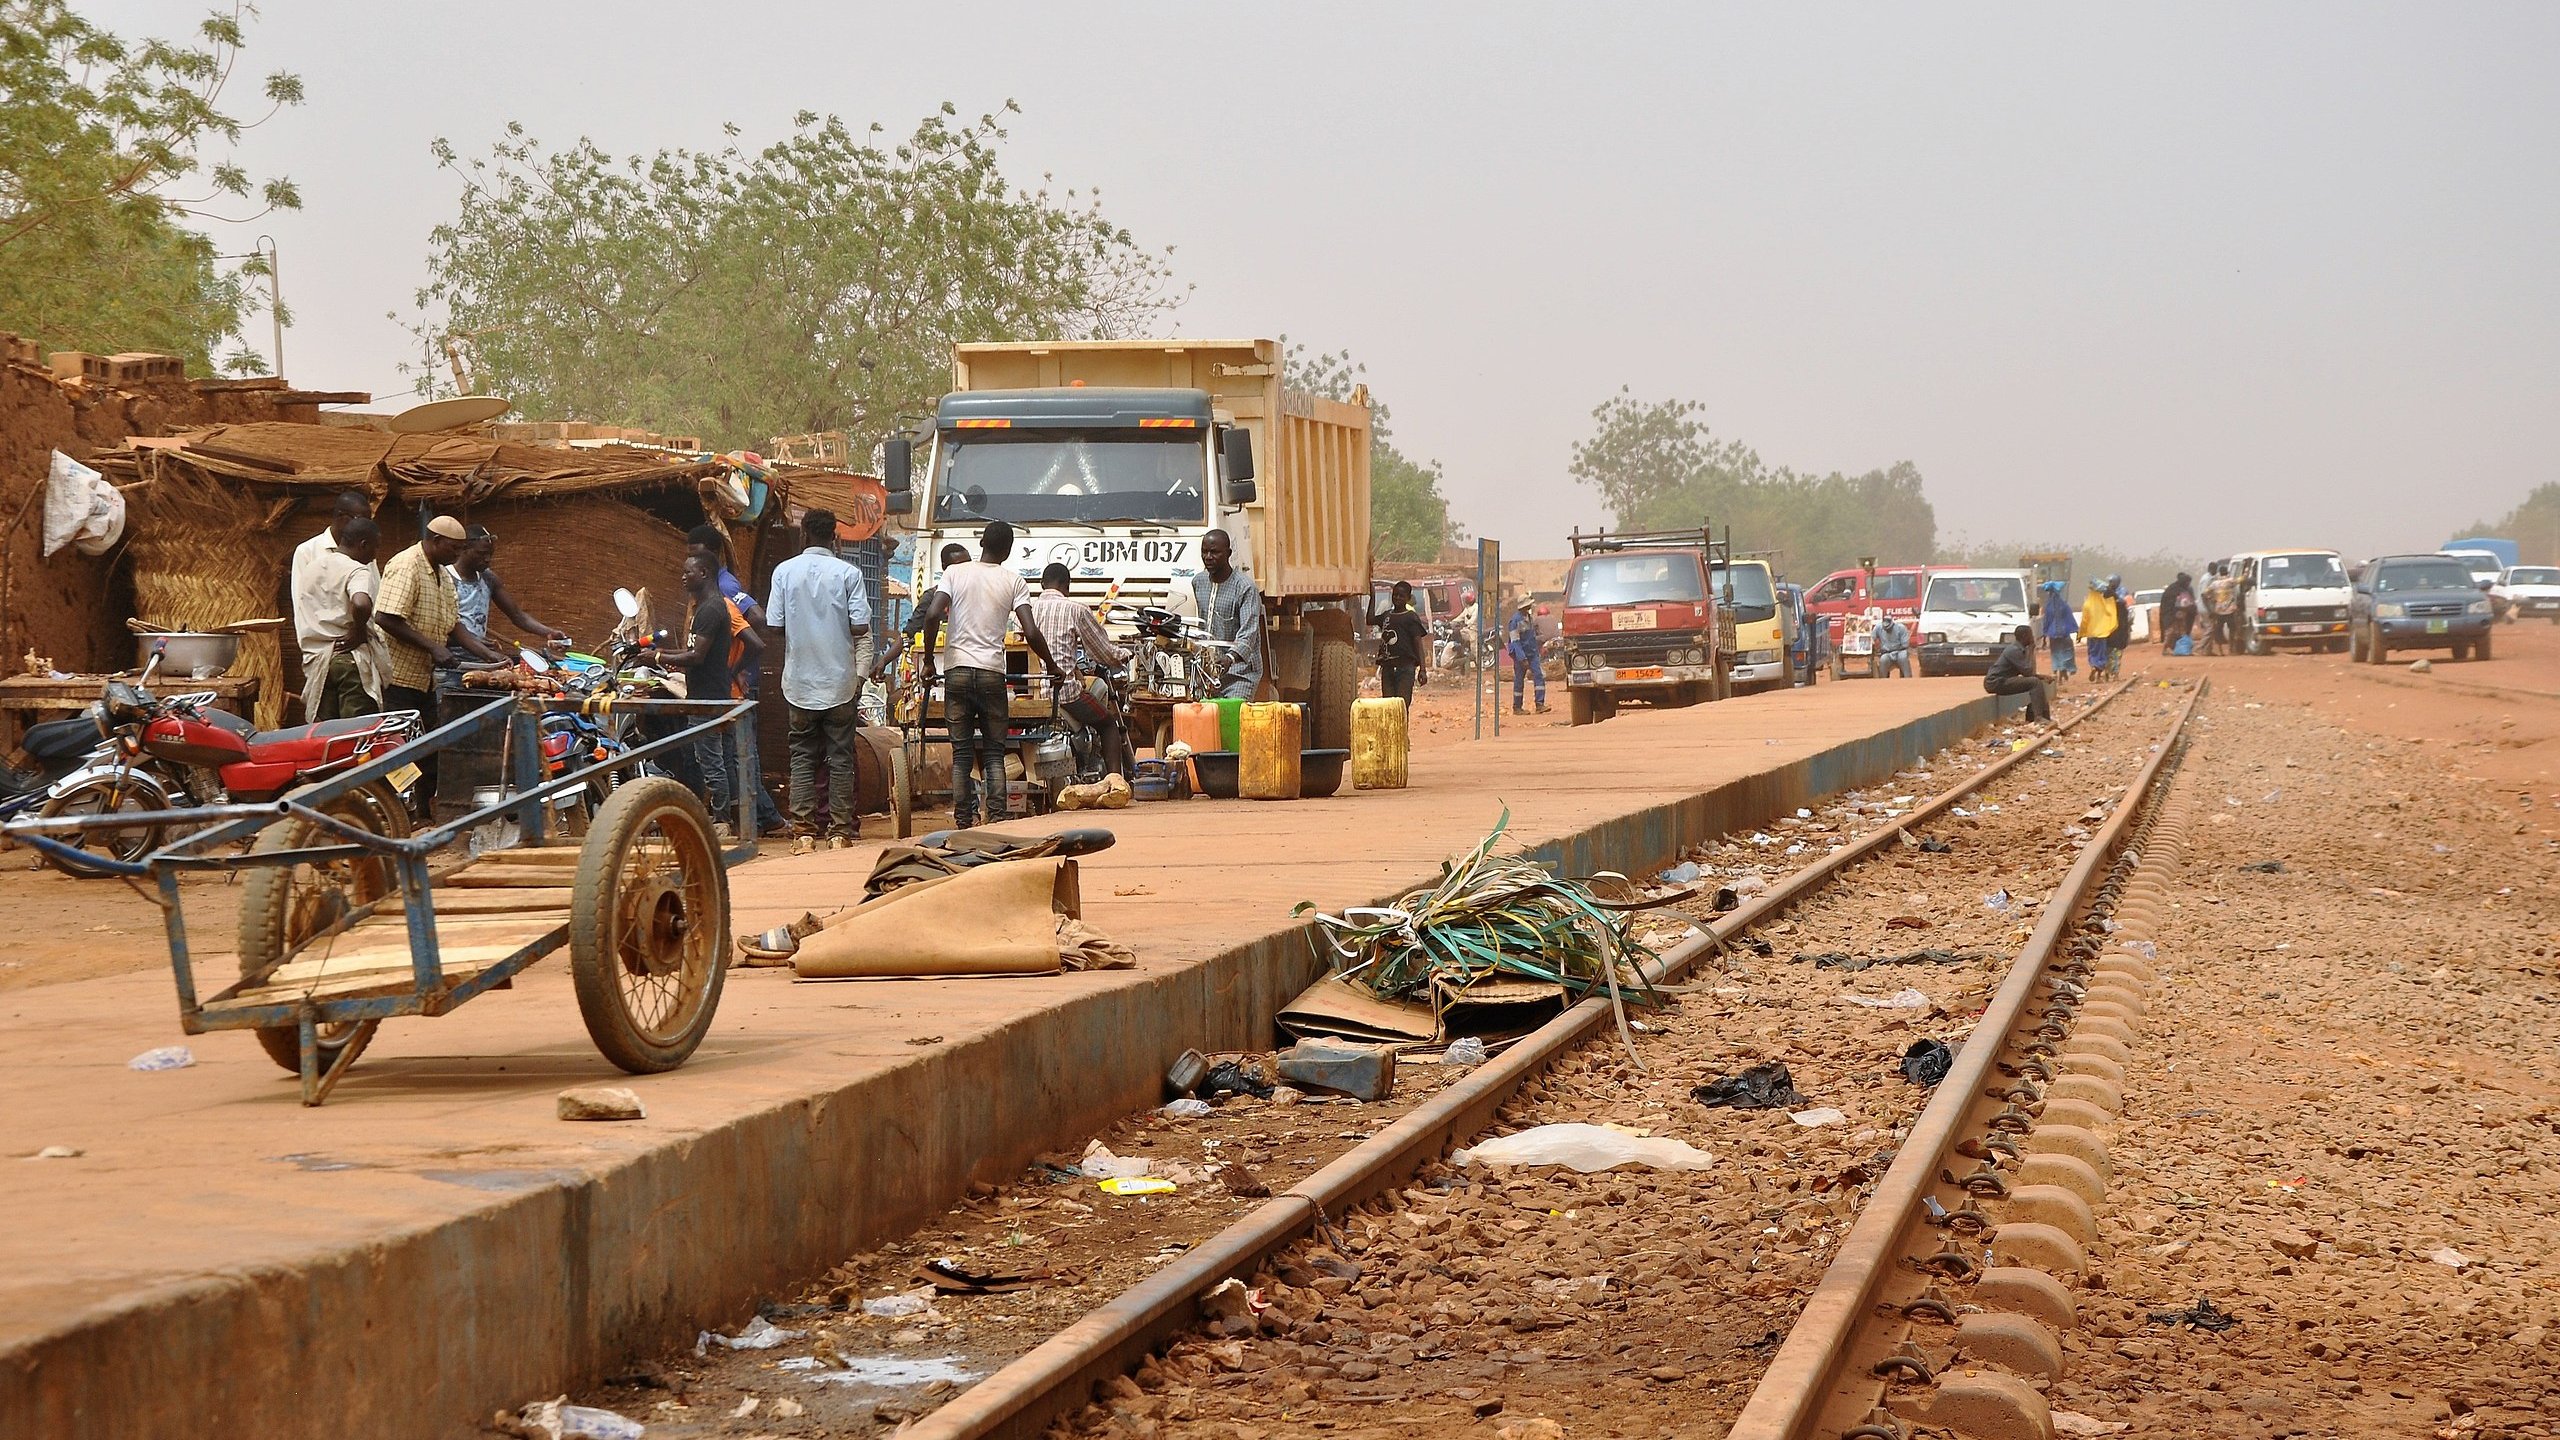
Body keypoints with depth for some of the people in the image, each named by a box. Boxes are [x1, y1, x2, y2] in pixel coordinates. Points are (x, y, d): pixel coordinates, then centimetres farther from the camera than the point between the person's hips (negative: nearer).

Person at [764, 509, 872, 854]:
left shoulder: (784, 571, -2)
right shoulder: (848, 573, -5)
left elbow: (774, 625, -3)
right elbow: (860, 627, -10)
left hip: (799, 681, 1)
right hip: (840, 681, -1)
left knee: (802, 757, 7)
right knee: (840, 758, 5)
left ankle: (803, 832, 2)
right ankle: (840, 832, 4)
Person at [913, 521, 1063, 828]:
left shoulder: (955, 572, 3)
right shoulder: (1013, 581, 2)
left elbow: (932, 615, -9)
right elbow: (1031, 633, -5)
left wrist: (929, 662, 2)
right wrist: (1053, 667, 9)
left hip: (957, 671, 1)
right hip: (992, 673, -1)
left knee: (961, 752, 6)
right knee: (994, 752, 7)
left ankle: (963, 823, 2)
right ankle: (997, 820, -3)